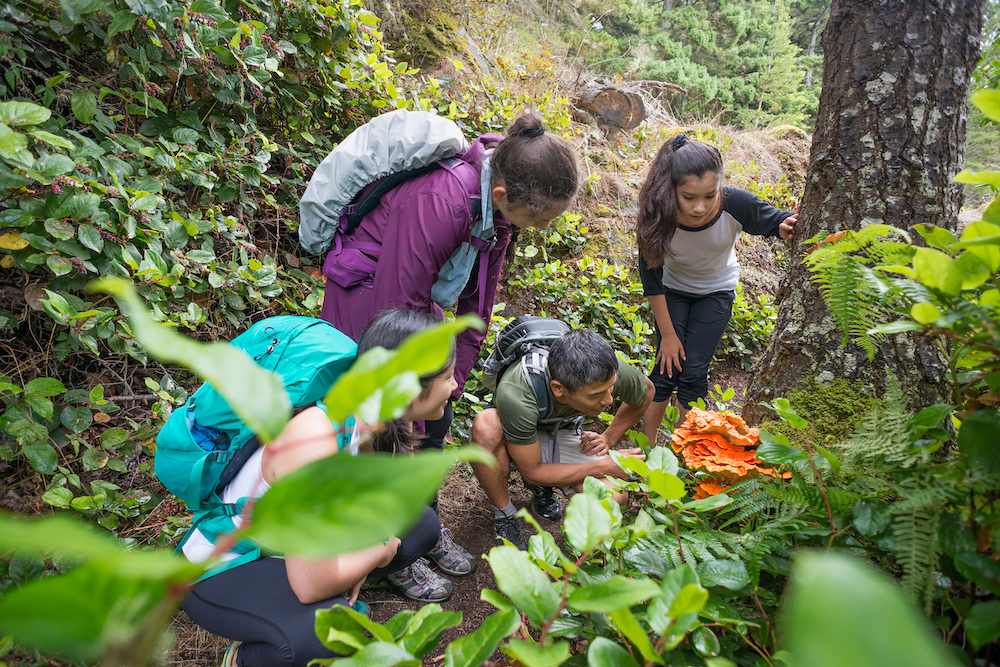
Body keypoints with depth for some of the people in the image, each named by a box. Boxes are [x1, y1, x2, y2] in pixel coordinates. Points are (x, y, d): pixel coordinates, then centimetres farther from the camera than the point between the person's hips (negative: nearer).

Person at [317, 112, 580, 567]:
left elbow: (479, 294, -1)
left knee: (437, 420, 11)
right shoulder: (438, 205, -37)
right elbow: (400, 312, -31)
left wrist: (455, 381, 0)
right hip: (368, 295, -7)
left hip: (417, 293, 7)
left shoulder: (500, 199, -12)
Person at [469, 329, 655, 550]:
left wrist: (609, 438, -7)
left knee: (614, 497, -25)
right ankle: (505, 516, -14)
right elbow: (532, 472, -27)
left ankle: (545, 487, 7)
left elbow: (646, 391, -2)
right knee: (486, 425, -40)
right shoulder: (515, 395, -41)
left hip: (561, 433, 3)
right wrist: (605, 467, -25)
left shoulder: (611, 371, -29)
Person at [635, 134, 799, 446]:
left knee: (693, 372, -5)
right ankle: (646, 447, 14)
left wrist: (789, 227, -39)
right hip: (673, 291, 0)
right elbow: (651, 279, -19)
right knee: (667, 368, -5)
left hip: (716, 292, 0)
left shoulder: (736, 204, -33)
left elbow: (777, 221, -12)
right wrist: (667, 334, -12)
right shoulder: (657, 216, -32)